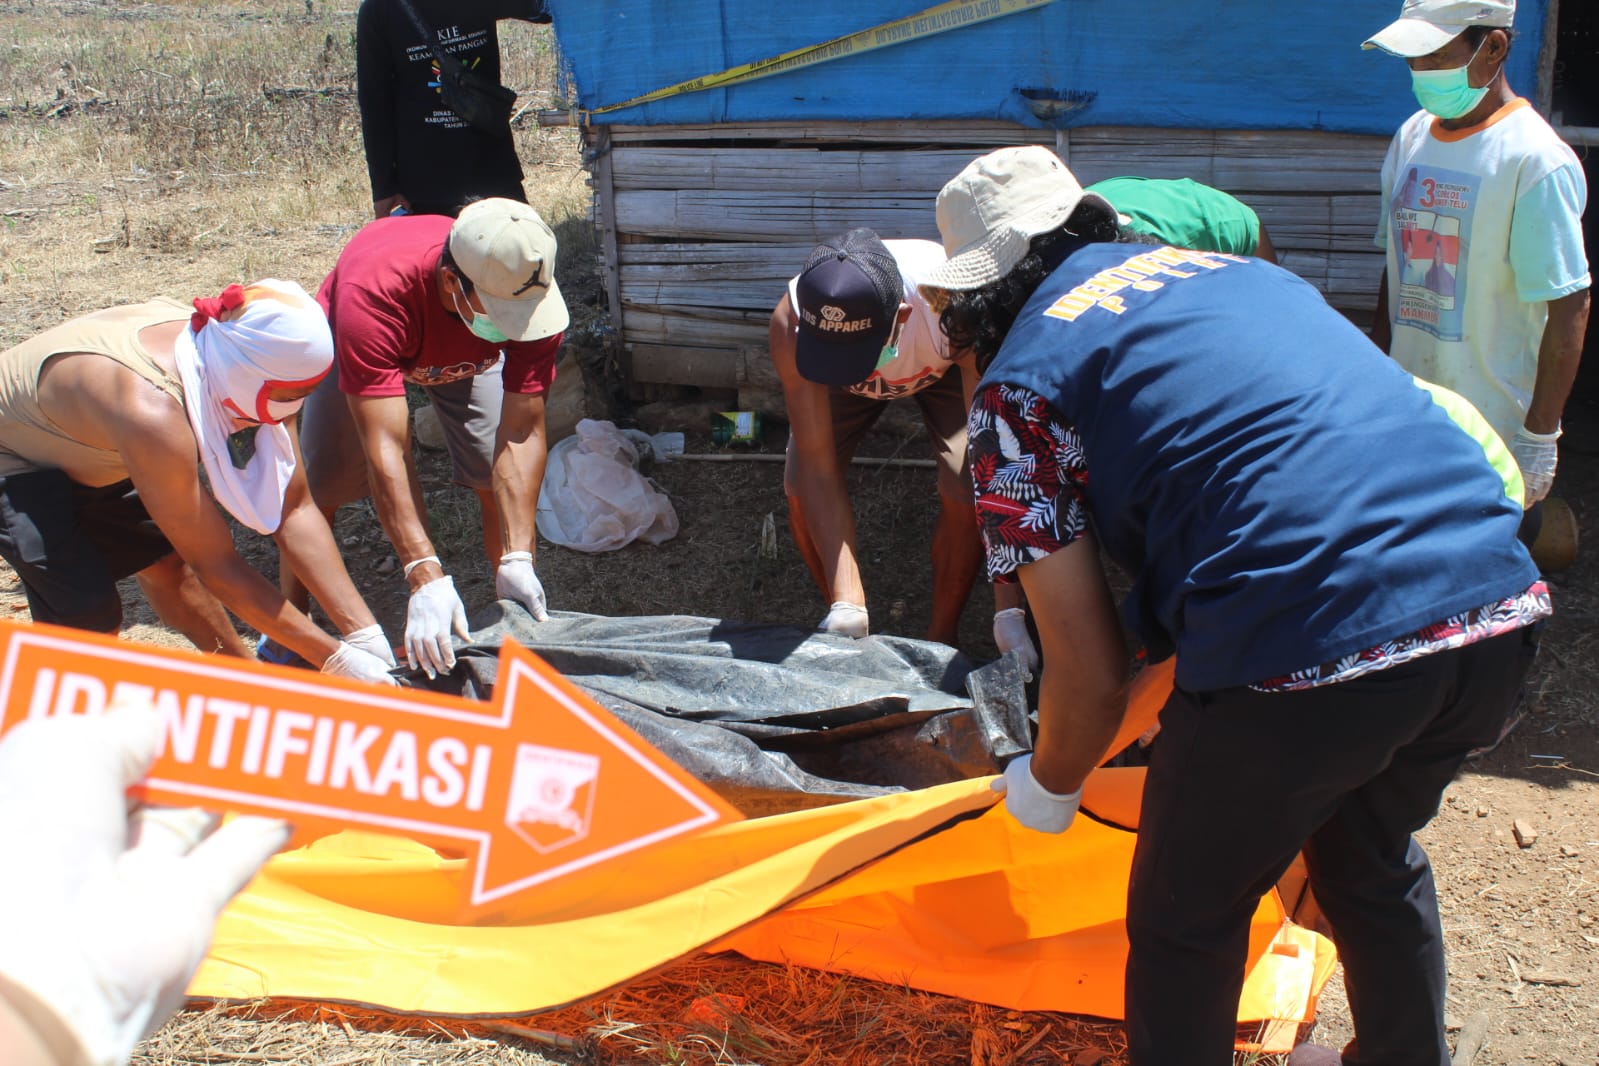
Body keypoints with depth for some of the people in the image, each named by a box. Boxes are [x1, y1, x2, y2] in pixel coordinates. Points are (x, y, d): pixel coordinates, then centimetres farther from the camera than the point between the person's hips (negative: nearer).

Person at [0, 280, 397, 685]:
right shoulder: (152, 412, -43)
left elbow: (295, 508, -14)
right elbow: (217, 567, -33)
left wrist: (365, 633, -20)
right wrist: (339, 659, -30)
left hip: (83, 452, 8)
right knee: (89, 613, -19)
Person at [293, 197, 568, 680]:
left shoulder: (533, 295, -38)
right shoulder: (374, 294, -48)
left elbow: (521, 435, -35)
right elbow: (386, 450, -50)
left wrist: (517, 559, -43)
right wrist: (426, 576, -56)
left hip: (467, 357, 2)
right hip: (357, 343, -2)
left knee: (506, 483, -12)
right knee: (319, 485, -12)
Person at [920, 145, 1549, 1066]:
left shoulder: (1019, 384, 6)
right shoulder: (1247, 274, 24)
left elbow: (1092, 675, 4)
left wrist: (1049, 783, 25)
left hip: (1309, 651, -7)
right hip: (1500, 609, 8)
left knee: (1186, 924, 19)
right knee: (1375, 861, 34)